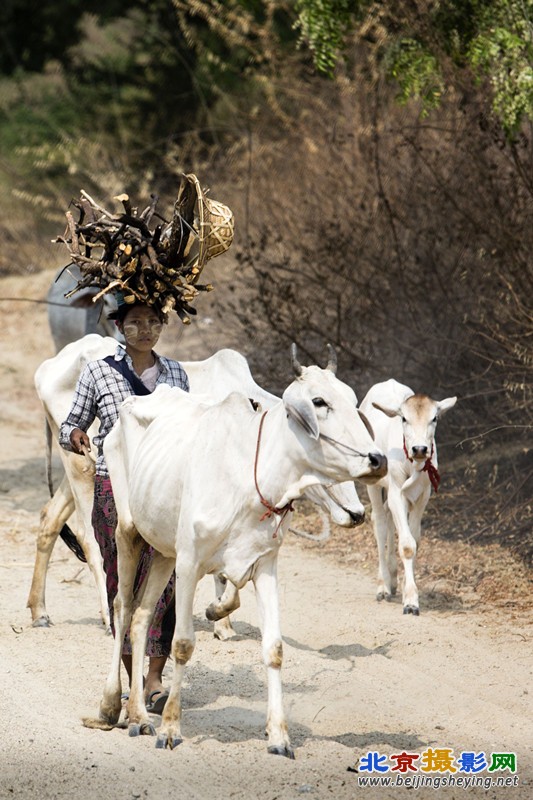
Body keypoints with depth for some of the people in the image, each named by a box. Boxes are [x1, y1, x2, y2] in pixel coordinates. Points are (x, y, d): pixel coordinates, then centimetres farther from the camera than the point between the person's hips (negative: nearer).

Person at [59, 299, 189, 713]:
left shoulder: (176, 373, 12)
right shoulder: (99, 372, 3)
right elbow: (71, 425, 8)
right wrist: (74, 435, -14)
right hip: (114, 488, -1)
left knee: (165, 580, -10)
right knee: (122, 582, 0)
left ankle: (156, 679, -8)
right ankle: (132, 679, 10)